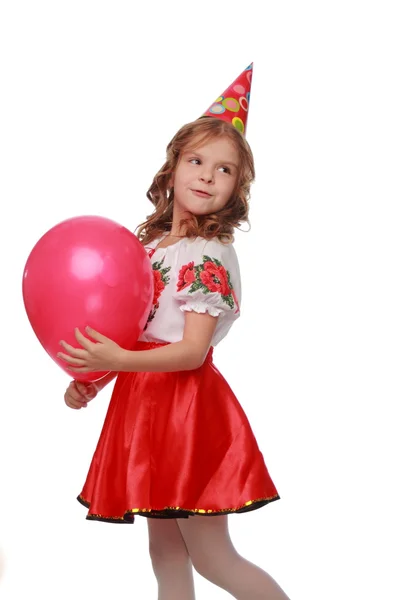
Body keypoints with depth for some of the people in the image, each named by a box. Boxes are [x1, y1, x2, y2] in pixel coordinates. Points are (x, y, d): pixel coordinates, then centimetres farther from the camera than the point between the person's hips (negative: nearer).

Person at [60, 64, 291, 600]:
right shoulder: (147, 243, 9)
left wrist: (120, 361, -30)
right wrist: (90, 378, 2)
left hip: (188, 401, -8)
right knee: (165, 550, 15)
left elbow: (193, 350, -20)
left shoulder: (211, 255, -14)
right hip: (143, 398, 8)